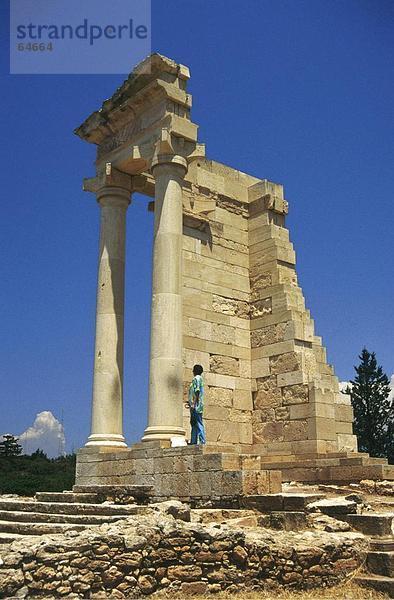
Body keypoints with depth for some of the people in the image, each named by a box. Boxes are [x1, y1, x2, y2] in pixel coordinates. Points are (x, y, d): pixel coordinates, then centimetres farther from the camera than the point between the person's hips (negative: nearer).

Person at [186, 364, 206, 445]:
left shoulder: (197, 378, -7)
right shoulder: (198, 379, 22)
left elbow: (197, 391, -17)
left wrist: (194, 403, -21)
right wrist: (190, 402, 31)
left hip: (196, 405, -10)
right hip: (196, 406, 10)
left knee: (199, 424, -11)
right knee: (194, 423, 10)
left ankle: (202, 442, -14)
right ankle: (193, 442, 12)